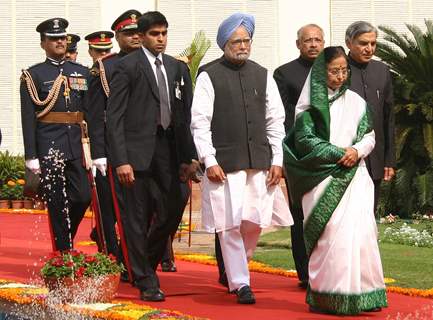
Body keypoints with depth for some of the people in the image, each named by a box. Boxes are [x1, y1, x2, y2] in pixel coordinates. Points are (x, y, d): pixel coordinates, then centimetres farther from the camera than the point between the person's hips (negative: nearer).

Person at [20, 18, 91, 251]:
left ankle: (64, 238, 27)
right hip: (49, 147, -4)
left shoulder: (82, 72, 11)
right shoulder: (33, 75, -1)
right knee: (57, 203, 1)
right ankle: (64, 253, 10)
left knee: (83, 196, 2)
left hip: (76, 146, 4)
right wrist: (31, 156, -9)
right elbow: (28, 118, -4)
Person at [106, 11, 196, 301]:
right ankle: (146, 281, 8)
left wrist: (187, 157, 7)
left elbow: (185, 115, 13)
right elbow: (114, 117, -7)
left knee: (171, 213, 7)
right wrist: (121, 160, -14)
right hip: (138, 151, -5)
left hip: (168, 150, 5)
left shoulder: (177, 68, 11)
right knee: (138, 219, 0)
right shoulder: (127, 67, -4)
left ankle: (147, 263, 30)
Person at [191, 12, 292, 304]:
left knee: (255, 222, 3)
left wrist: (277, 160, 4)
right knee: (230, 224, -3)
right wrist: (210, 161, -11)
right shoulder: (209, 77, -1)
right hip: (225, 164, -4)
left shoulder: (263, 76, 11)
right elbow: (200, 123, -4)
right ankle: (240, 282, 6)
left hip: (260, 163, 4)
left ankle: (236, 267, 27)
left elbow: (276, 121, 11)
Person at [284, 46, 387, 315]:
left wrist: (357, 151, -8)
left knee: (360, 230, -6)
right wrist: (337, 154, -11)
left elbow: (369, 136, 13)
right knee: (332, 234, -10)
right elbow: (304, 139, -5)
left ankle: (360, 292, -1)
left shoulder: (355, 101, 12)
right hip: (324, 178, -3)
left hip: (354, 175, 4)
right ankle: (331, 296, -8)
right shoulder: (311, 103, 1)